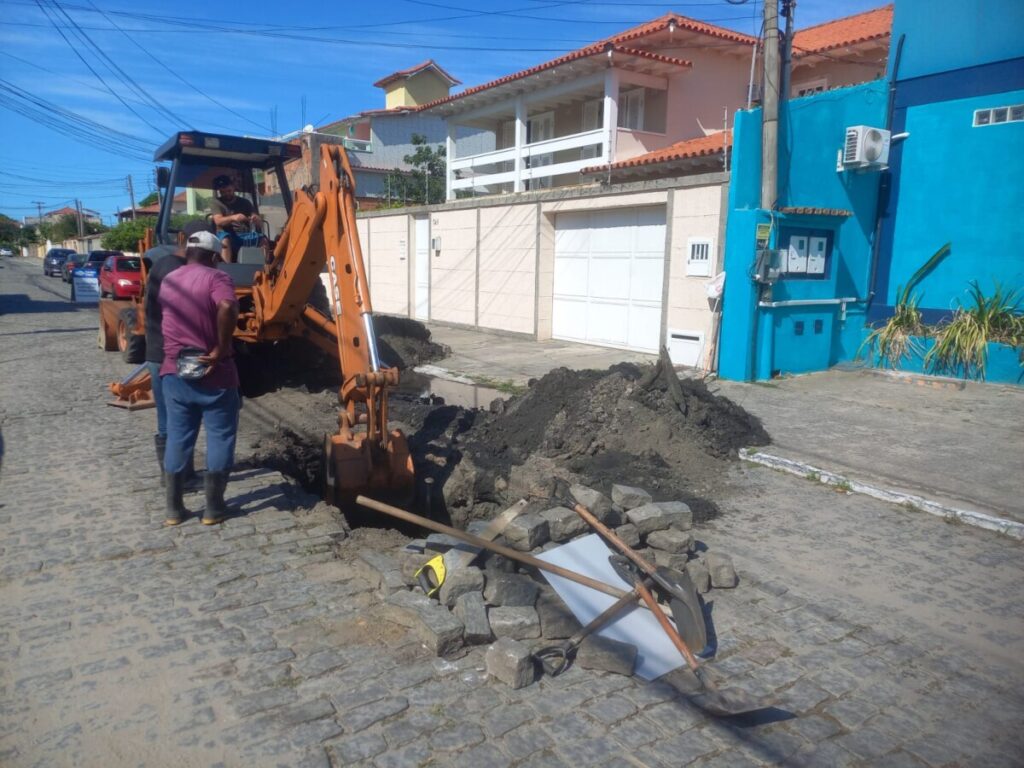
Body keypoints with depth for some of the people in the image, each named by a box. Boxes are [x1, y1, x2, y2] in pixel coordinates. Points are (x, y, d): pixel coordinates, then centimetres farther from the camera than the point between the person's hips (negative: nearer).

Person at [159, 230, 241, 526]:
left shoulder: (167, 281, 11)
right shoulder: (216, 278, -10)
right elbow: (227, 308, -31)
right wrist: (221, 350, -23)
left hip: (175, 371, 6)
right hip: (212, 373, -6)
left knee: (177, 438, 13)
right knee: (220, 437, 6)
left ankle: (174, 509, 18)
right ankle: (213, 508, 10)